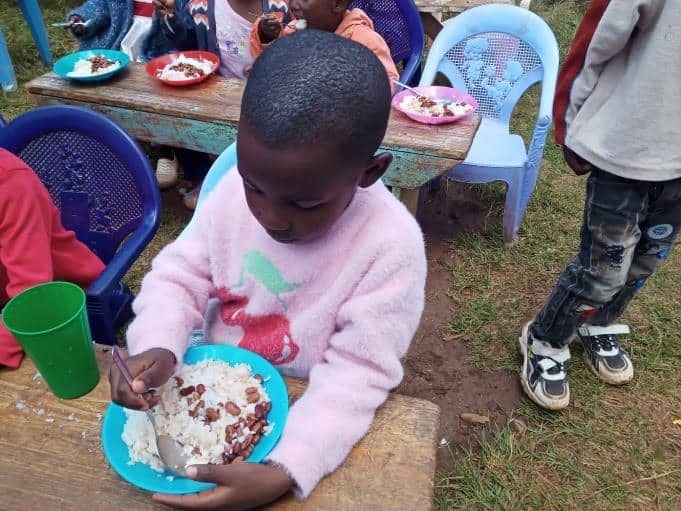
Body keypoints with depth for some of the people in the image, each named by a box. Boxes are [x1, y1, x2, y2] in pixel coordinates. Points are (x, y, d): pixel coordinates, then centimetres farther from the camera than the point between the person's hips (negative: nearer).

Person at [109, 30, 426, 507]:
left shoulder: (391, 248, -27)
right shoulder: (237, 189, -14)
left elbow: (357, 373, -24)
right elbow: (181, 274, -6)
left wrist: (285, 470, -33)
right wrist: (157, 346, -24)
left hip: (300, 411, -2)